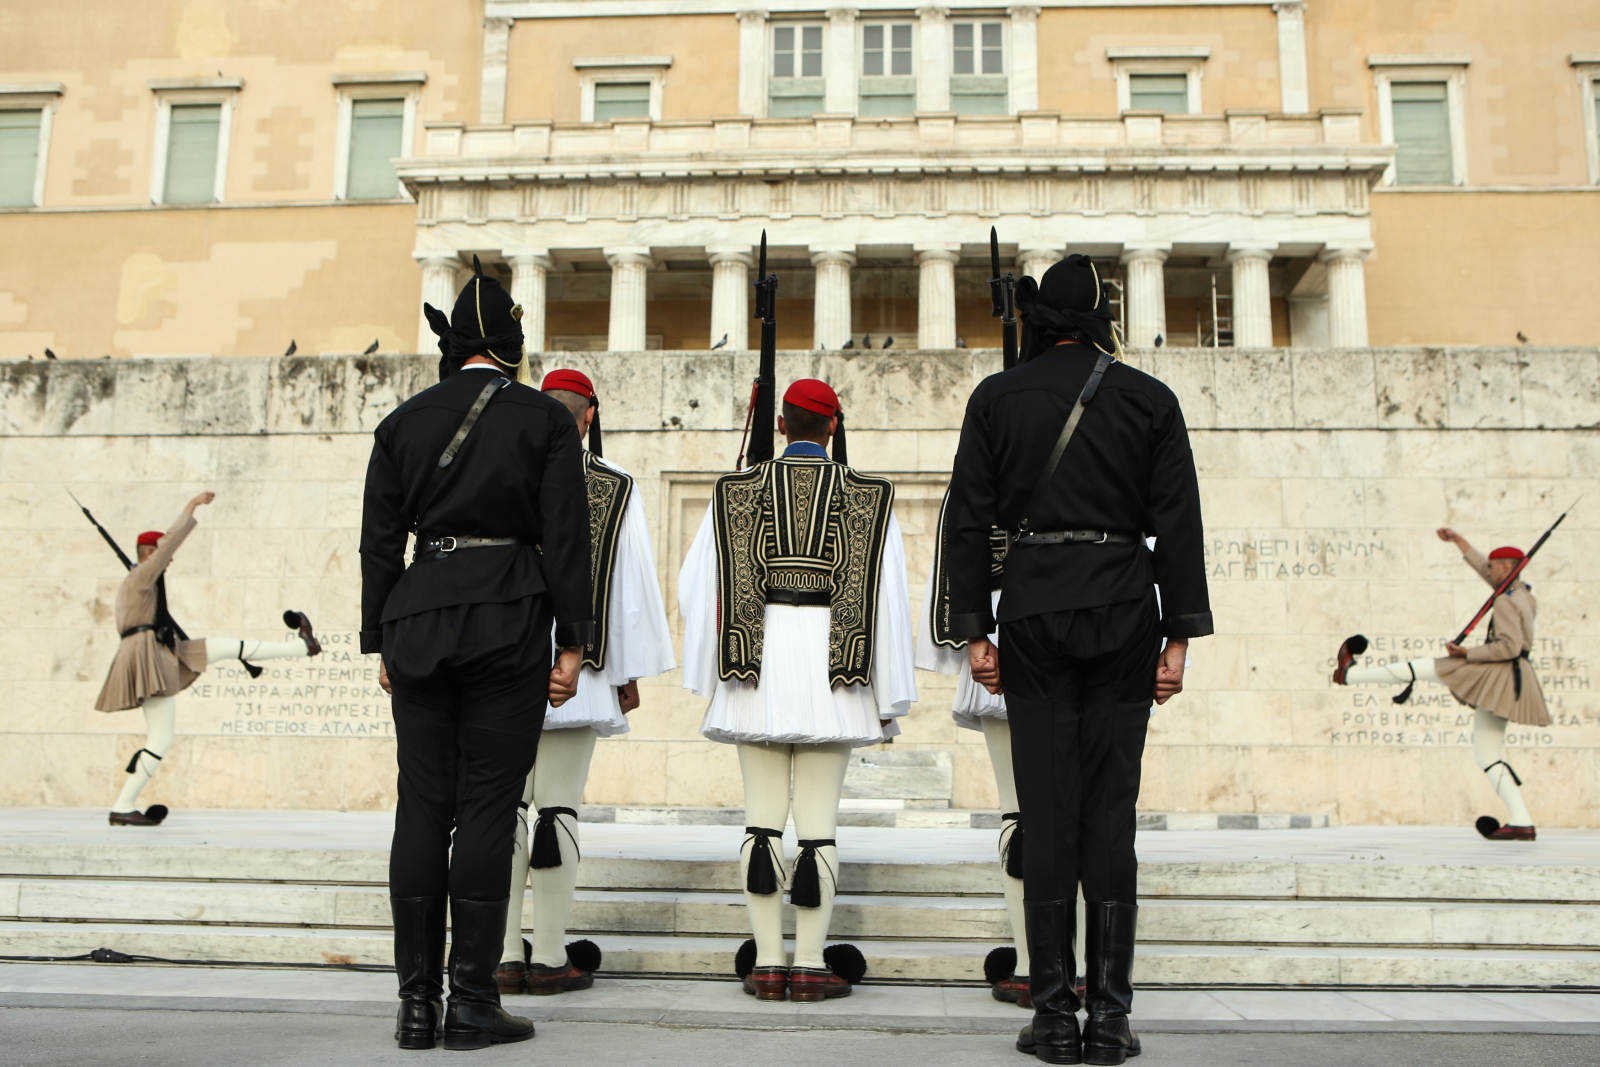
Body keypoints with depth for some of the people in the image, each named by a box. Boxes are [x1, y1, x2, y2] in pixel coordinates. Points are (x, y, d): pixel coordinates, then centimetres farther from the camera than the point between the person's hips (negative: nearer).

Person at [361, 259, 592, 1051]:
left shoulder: (404, 422, 8)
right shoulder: (546, 420, 0)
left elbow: (379, 541, 8)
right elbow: (565, 538, -5)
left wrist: (383, 644, 13)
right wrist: (572, 644, -1)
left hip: (419, 620, 3)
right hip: (509, 621, -3)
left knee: (422, 809, 7)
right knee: (488, 809, 1)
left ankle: (416, 1002, 12)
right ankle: (472, 1001, 5)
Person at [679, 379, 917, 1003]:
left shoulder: (737, 491, 7)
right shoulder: (867, 497, 4)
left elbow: (697, 585, 7)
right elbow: (888, 599, 1)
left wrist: (709, 673, 16)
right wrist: (889, 699, 5)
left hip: (757, 664, 1)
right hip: (831, 667, -1)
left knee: (763, 815, 7)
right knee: (819, 817, 2)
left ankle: (767, 964, 10)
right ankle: (811, 966, 6)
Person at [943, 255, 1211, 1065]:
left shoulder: (997, 397, 5)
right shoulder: (1150, 400, 5)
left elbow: (969, 521, 2)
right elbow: (1178, 526, 1)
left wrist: (974, 632, 5)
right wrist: (1178, 637, 3)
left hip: (1032, 610, 0)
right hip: (1122, 611, 0)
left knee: (1046, 813, 3)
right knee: (1111, 812, 4)